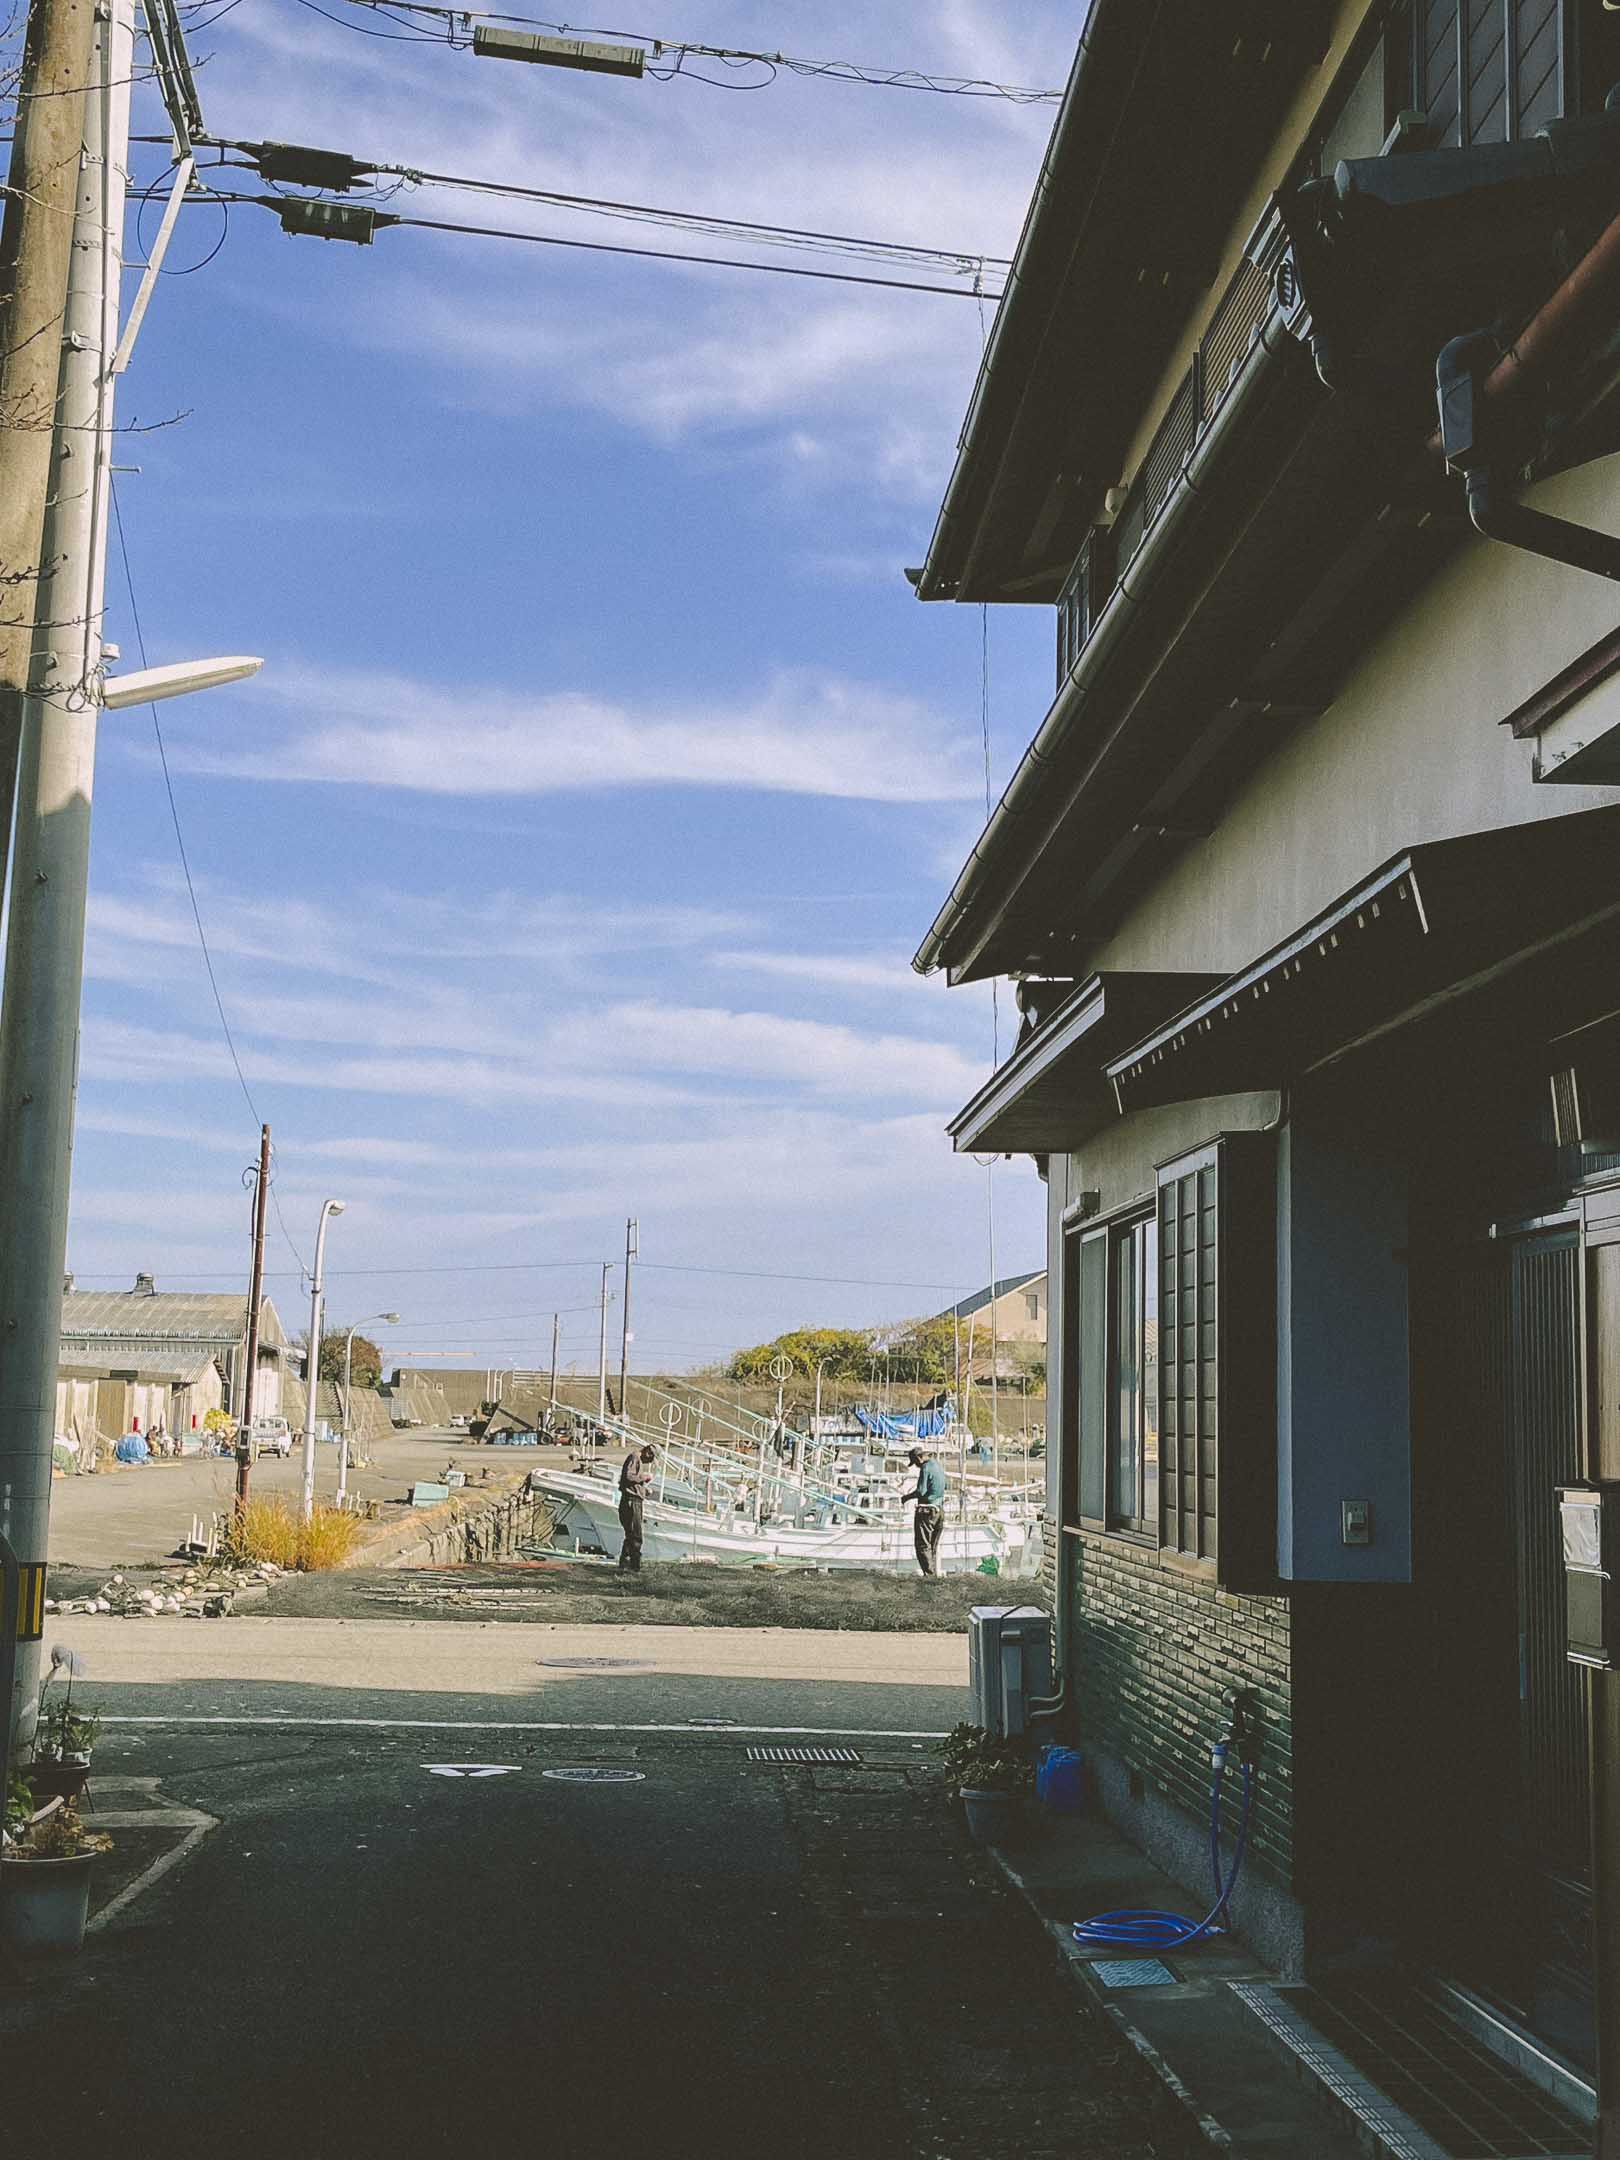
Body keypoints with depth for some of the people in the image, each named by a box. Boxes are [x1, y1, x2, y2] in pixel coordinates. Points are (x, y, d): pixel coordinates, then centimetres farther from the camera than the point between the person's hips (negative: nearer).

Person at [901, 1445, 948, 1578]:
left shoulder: (926, 1468, -16)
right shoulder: (938, 1464, 12)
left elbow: (921, 1491, -21)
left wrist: (906, 1497, -7)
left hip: (926, 1511, -9)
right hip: (940, 1510, 9)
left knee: (923, 1546, -4)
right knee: (934, 1546, 14)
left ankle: (929, 1573, -10)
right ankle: (936, 1573, 13)